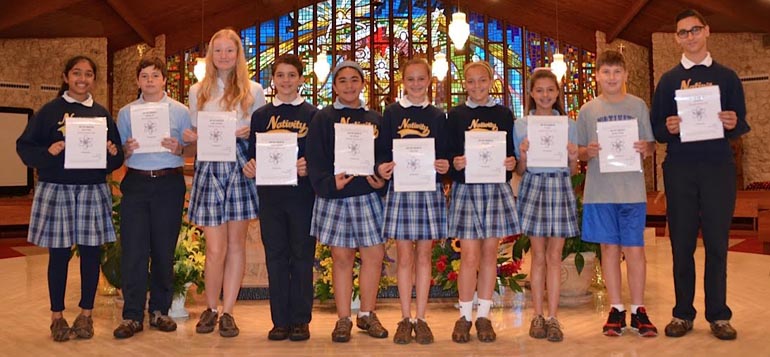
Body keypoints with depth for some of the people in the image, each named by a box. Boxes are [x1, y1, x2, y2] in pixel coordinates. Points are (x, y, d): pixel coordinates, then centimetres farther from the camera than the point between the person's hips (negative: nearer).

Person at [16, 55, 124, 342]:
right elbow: (25, 146, 1)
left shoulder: (102, 114, 11)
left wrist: (113, 152, -9)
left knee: (91, 252, 4)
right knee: (59, 253, 3)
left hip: (93, 190, 2)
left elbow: (117, 157, 13)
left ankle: (86, 314, 17)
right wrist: (48, 152, -17)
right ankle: (57, 316, 17)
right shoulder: (50, 111, 3)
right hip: (57, 189, -2)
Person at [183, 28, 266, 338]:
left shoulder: (253, 90, 9)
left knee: (236, 243, 3)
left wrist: (249, 133, -9)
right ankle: (210, 308, 18)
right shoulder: (197, 91, 13)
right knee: (215, 249, -2)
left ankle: (228, 312, 14)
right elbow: (194, 135, 16)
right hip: (209, 169, 1)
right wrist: (191, 138, -6)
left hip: (241, 168, 0)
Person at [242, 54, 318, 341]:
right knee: (275, 256, 6)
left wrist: (309, 167, -17)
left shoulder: (312, 115, 5)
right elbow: (252, 153, 12)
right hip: (270, 195, 2)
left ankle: (300, 320, 13)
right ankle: (280, 320, 15)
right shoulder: (260, 115, 12)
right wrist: (249, 166, -8)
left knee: (302, 256, 3)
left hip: (302, 194, -2)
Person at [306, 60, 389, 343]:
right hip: (335, 196, -2)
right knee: (341, 258, 4)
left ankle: (367, 314, 21)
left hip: (368, 195, 3)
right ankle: (343, 319, 17)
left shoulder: (374, 119, 11)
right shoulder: (323, 119, 2)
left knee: (374, 255, 2)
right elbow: (314, 159, -4)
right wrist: (329, 182, -19)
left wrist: (381, 179, -7)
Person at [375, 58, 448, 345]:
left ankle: (421, 319, 16)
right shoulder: (392, 113, 5)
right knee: (404, 257, 4)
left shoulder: (438, 116, 8)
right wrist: (381, 168, -15)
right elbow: (382, 150, 3)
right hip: (400, 189, -1)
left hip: (430, 189, 1)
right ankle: (405, 319, 15)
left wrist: (444, 166, -12)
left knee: (424, 256, 7)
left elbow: (445, 154, 9)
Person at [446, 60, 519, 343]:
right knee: (469, 255, -3)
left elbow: (513, 151, 11)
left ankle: (483, 315, 17)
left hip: (496, 189, 2)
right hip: (465, 189, -1)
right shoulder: (455, 115, 6)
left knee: (490, 253, 6)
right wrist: (454, 163, -17)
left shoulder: (504, 115, 10)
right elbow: (447, 153, 3)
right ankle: (465, 316, 11)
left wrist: (511, 162, -10)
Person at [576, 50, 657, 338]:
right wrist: (588, 152, -13)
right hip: (599, 191, 1)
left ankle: (638, 309, 14)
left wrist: (646, 148, -14)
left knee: (634, 248, 1)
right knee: (609, 247, 6)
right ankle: (616, 309, 16)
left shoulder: (638, 106, 7)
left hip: (632, 190, 0)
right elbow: (578, 152, 9)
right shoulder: (588, 110, 7)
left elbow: (652, 145, 7)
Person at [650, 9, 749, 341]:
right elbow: (656, 129, 7)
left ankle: (718, 315, 13)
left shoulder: (726, 77, 10)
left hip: (718, 167, 0)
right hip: (679, 170, 0)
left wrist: (733, 123, -14)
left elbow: (742, 124, 8)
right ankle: (683, 313, 13)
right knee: (682, 242, 3)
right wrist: (668, 128, -15)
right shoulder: (668, 80, 9)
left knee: (717, 242, 2)